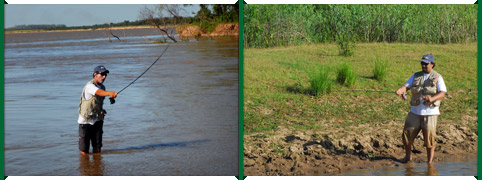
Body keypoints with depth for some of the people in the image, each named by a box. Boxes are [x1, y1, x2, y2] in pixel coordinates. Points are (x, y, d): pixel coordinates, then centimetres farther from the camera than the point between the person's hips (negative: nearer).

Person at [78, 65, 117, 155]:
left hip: (97, 121, 6)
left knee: (97, 149, 3)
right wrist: (110, 93, -60)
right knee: (84, 152, -1)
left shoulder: (102, 87, 8)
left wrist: (101, 110, 4)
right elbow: (99, 92, -41)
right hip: (85, 121, -6)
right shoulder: (90, 86, -18)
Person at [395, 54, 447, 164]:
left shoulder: (437, 77, 2)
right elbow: (406, 86, 2)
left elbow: (442, 93, -8)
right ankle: (408, 156, 23)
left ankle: (430, 161, 8)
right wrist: (400, 90, -22)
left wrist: (432, 98, -28)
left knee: (429, 137, -6)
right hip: (415, 111, 3)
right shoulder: (416, 76, 12)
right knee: (407, 133, 1)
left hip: (430, 112, -3)